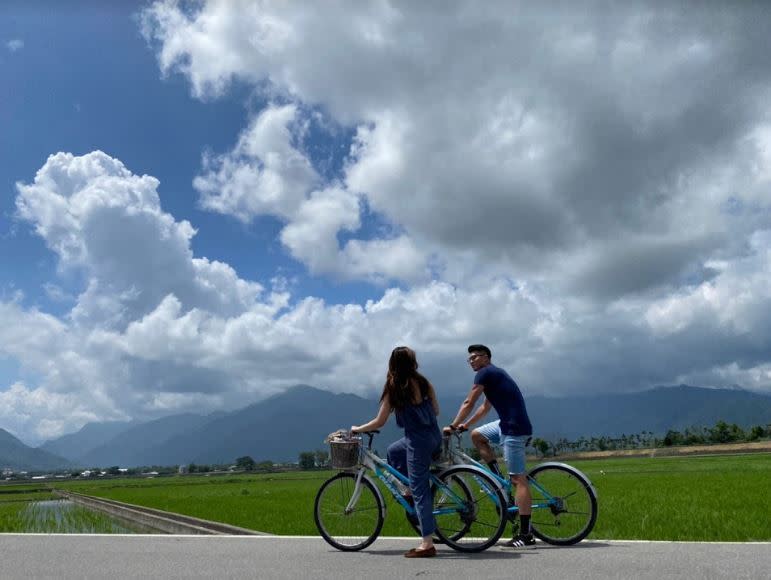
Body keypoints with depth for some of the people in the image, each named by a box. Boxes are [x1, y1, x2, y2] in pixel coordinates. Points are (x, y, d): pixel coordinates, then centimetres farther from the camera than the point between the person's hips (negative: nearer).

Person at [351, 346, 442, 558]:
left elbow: (380, 422, -5)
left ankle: (427, 544, 6)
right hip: (435, 438, 6)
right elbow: (436, 411, 10)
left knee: (420, 491, 2)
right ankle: (411, 488, 29)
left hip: (418, 442, -6)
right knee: (394, 451, 30)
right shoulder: (424, 382, 2)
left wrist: (357, 429, 11)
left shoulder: (393, 388, -9)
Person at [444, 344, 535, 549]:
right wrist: (466, 424, 28)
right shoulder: (495, 374, 22)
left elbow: (468, 403, -8)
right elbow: (485, 407, 28)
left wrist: (453, 426, 0)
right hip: (507, 423, 10)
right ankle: (498, 479, 19)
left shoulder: (485, 373, -8)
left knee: (518, 479, -8)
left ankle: (526, 535, -5)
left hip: (514, 428, -10)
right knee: (476, 435, 20)